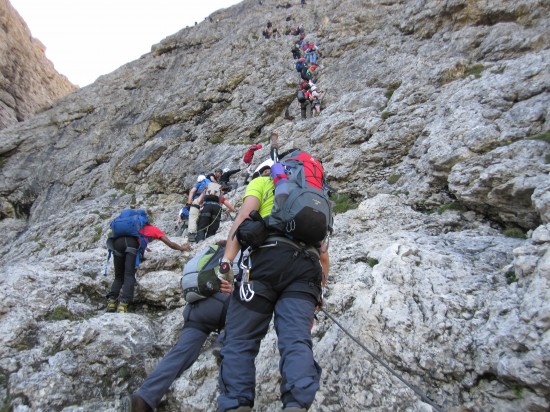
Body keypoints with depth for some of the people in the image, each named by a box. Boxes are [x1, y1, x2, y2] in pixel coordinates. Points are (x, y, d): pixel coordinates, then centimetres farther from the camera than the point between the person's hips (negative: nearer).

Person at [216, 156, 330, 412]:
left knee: (240, 339, -2)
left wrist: (226, 262, -7)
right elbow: (323, 253, 31)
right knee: (297, 340, -7)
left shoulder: (261, 182, 23)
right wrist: (319, 285, 37)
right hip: (308, 265, 5)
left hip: (269, 257, -4)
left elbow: (244, 217, 1)